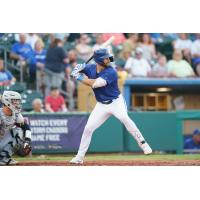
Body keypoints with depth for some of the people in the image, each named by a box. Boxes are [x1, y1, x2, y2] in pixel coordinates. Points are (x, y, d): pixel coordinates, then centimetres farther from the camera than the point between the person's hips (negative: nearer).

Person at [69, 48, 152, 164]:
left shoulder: (111, 72, -21)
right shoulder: (91, 68, -4)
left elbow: (95, 84, -30)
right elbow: (76, 72, 11)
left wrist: (80, 78, -22)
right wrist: (78, 69, -13)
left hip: (116, 102, -5)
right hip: (101, 105, 5)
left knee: (124, 118, -31)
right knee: (88, 128, 0)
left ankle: (143, 144, -25)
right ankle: (80, 157, 13)